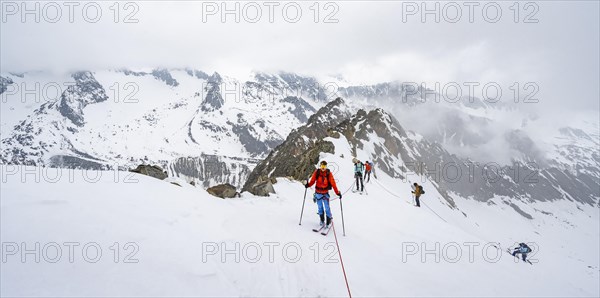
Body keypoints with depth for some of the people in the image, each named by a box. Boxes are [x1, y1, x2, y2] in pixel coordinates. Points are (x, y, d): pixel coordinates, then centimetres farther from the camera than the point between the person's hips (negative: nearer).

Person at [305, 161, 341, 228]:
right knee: (320, 207, 12)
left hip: (325, 193, -2)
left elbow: (333, 183, -10)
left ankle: (329, 221, 6)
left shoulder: (329, 173, -8)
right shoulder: (317, 172, -5)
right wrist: (308, 185, -25)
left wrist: (337, 192, -17)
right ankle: (322, 220, 27)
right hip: (318, 192, 2)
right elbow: (312, 180, -4)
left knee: (327, 207, -6)